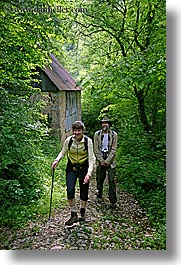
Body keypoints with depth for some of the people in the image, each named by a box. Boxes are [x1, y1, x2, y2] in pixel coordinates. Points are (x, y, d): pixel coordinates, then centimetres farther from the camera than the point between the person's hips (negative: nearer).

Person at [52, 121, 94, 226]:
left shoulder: (88, 141, -14)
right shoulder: (68, 140, -7)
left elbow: (91, 159, -13)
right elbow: (63, 152, 10)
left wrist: (89, 173, -23)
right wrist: (57, 160, -9)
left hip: (84, 168, -1)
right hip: (71, 168, 1)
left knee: (84, 193, 7)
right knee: (70, 191, -12)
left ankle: (83, 214, 32)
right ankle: (74, 215, 7)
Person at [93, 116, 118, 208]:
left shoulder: (114, 134, -1)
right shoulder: (97, 134, 3)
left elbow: (113, 150, -4)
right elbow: (96, 149, 1)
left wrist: (107, 161, -10)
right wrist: (101, 160, -6)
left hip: (110, 161, -1)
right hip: (100, 160, 2)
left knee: (111, 180, -4)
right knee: (99, 178, 10)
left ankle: (113, 201, 3)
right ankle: (99, 192, 37)